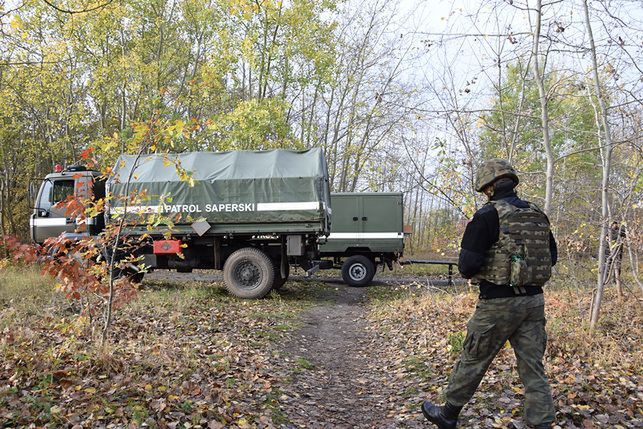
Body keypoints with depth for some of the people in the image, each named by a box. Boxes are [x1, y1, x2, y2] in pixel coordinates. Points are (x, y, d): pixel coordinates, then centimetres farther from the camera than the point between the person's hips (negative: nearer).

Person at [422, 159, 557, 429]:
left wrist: (469, 270, 4)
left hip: (498, 303, -5)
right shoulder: (538, 215, 7)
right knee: (533, 366, 11)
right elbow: (552, 256, 19)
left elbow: (468, 265, -17)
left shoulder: (488, 216, -13)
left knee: (473, 361, 10)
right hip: (533, 301, 6)